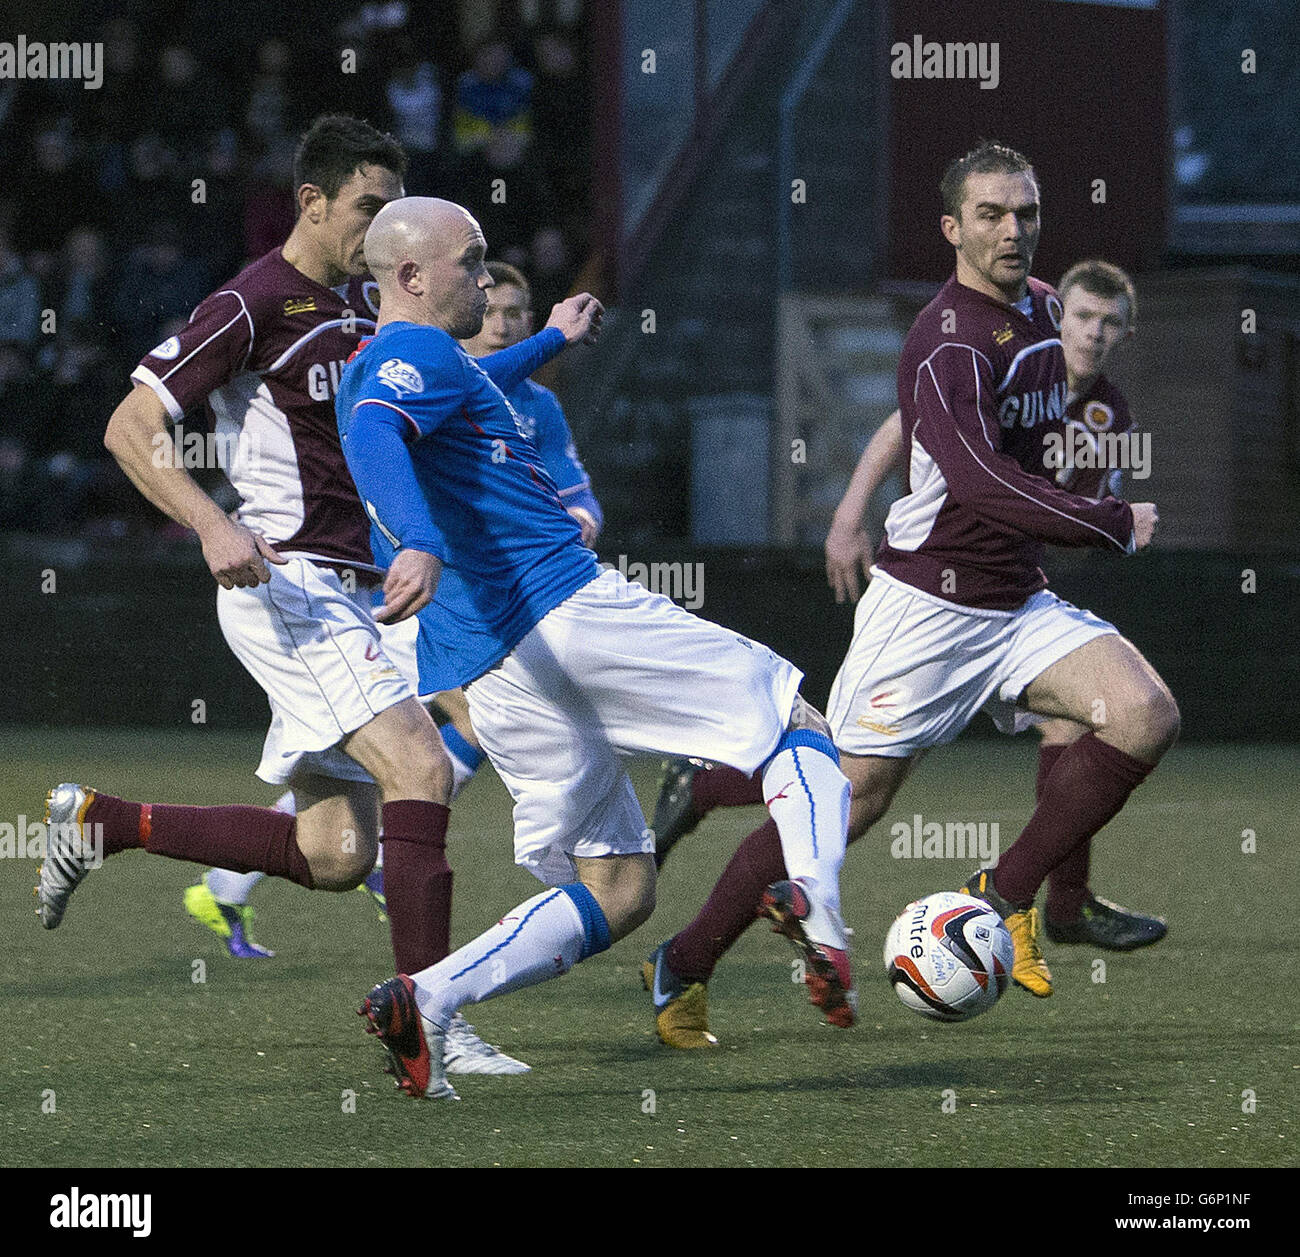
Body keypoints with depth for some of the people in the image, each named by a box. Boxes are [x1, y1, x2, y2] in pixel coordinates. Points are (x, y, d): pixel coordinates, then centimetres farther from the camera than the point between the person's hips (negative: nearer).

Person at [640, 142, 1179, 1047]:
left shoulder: (1042, 307, 9)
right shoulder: (948, 346, -19)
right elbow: (983, 485, -30)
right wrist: (1116, 526, -22)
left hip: (1018, 604, 7)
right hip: (928, 606, -7)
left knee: (1147, 716, -15)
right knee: (849, 799, -6)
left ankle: (1008, 894, -2)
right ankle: (685, 966, 10)